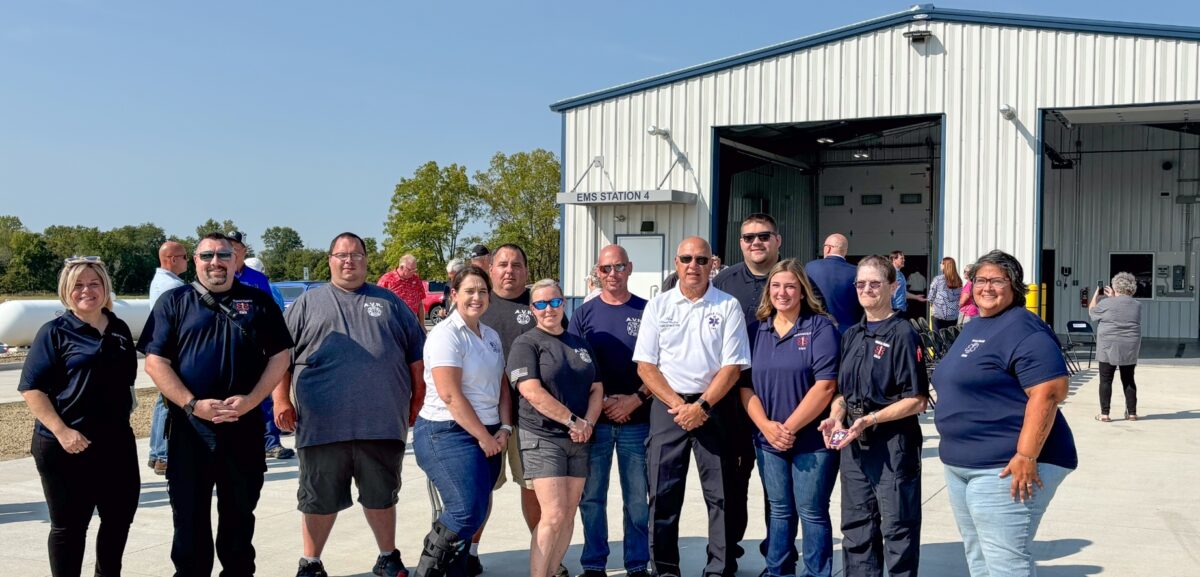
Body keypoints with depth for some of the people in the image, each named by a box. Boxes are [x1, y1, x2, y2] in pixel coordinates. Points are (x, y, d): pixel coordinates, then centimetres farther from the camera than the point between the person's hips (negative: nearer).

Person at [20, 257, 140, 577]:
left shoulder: (119, 329, 9)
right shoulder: (55, 332, -6)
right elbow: (32, 388, -12)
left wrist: (122, 417, 12)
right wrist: (62, 431, -20)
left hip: (117, 440, 5)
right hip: (66, 446, -5)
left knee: (120, 516, 14)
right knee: (69, 524, 5)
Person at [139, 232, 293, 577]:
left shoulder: (259, 302, 7)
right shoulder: (173, 302, 5)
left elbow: (279, 356, 4)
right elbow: (155, 361, -2)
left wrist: (250, 400, -10)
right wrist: (192, 404, -14)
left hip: (244, 427, 1)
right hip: (189, 427, -1)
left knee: (240, 513, 12)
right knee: (189, 515, 7)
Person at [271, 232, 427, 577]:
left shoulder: (388, 302, 14)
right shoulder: (308, 303, 10)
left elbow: (417, 352, 14)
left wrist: (418, 400, 8)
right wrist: (281, 400, -3)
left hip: (383, 423, 1)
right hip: (323, 425, -1)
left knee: (381, 495, 13)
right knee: (320, 498, 8)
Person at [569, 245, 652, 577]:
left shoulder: (647, 311, 4)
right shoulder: (584, 314, 5)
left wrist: (637, 398, -12)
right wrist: (602, 402, -9)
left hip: (637, 419, 0)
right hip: (594, 419, 1)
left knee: (637, 497, 5)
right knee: (592, 496, 6)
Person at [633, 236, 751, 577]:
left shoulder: (728, 307, 1)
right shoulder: (658, 306, 5)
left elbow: (732, 366, -4)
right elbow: (645, 365, 2)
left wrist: (702, 406, -14)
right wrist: (677, 404, -9)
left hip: (713, 405, -1)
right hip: (668, 405, 1)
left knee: (720, 494, 1)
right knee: (663, 493, 3)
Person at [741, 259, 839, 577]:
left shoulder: (820, 327, -6)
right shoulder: (757, 329, 8)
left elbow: (825, 385, -14)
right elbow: (745, 384, 5)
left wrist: (790, 427, -16)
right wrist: (766, 425, -9)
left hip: (812, 440, -4)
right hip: (768, 439, 4)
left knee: (812, 512, 2)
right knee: (779, 511, 14)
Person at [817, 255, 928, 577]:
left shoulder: (903, 334, -10)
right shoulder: (852, 336, 12)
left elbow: (916, 400, -13)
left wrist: (871, 419, -21)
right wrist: (836, 416, -1)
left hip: (893, 444, -7)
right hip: (853, 444, 7)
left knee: (897, 527, 3)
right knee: (856, 526, 15)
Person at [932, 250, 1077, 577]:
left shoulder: (1023, 329, -14)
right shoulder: (973, 328, 17)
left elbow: (1049, 393, -23)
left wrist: (1026, 457, -26)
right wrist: (954, 452, 22)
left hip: (1004, 469, -10)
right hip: (961, 465, 10)